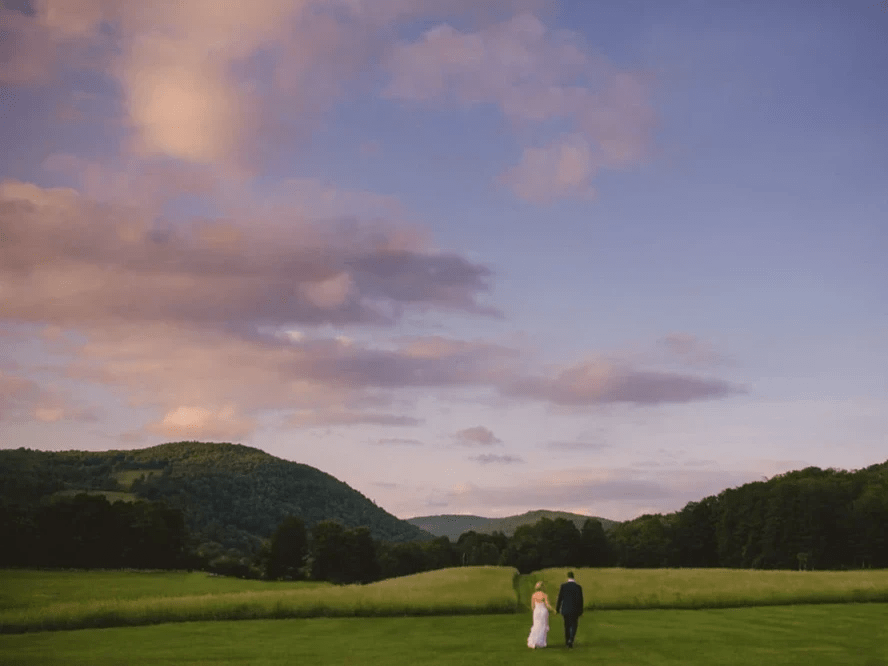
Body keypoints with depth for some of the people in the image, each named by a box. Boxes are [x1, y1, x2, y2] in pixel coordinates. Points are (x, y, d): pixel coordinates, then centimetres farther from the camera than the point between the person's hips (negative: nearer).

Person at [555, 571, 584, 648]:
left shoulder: (563, 586, -7)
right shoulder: (578, 587, -7)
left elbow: (560, 598, -6)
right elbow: (580, 600, -6)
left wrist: (557, 609, 6)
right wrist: (580, 611, 3)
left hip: (565, 609, 1)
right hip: (574, 610, -1)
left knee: (567, 625, 19)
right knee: (573, 625, 9)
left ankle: (567, 641, 27)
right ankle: (571, 640, -12)